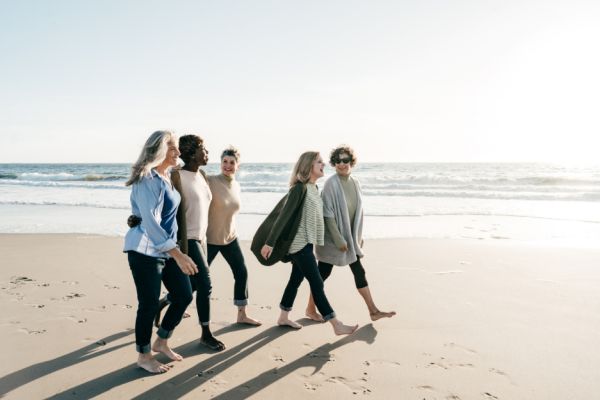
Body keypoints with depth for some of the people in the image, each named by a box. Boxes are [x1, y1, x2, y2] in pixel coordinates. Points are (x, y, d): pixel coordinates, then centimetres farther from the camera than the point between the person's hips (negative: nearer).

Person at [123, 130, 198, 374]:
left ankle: (161, 342, 30)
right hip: (145, 252, -9)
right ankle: (144, 356, 22)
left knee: (184, 296, 10)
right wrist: (177, 254, -31)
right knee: (149, 305, 1)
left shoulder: (167, 177, 10)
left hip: (166, 249, 9)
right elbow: (150, 223, -27)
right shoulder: (148, 180, -18)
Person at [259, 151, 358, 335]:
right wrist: (270, 243, -19)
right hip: (299, 243, -9)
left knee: (296, 279, 16)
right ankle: (337, 325, -2)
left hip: (307, 242, 9)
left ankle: (283, 317, 29)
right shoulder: (300, 188, -17)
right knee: (317, 283, -6)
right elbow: (284, 216, -19)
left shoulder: (314, 188, 9)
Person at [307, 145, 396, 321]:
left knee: (359, 272, 9)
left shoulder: (355, 182, 4)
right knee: (324, 272, 4)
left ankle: (373, 311, 16)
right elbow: (328, 214, -19)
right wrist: (338, 239, -20)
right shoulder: (331, 183, -17)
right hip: (332, 237, -7)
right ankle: (310, 308, 21)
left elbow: (358, 210, 11)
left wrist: (359, 236, 12)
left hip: (350, 236, 7)